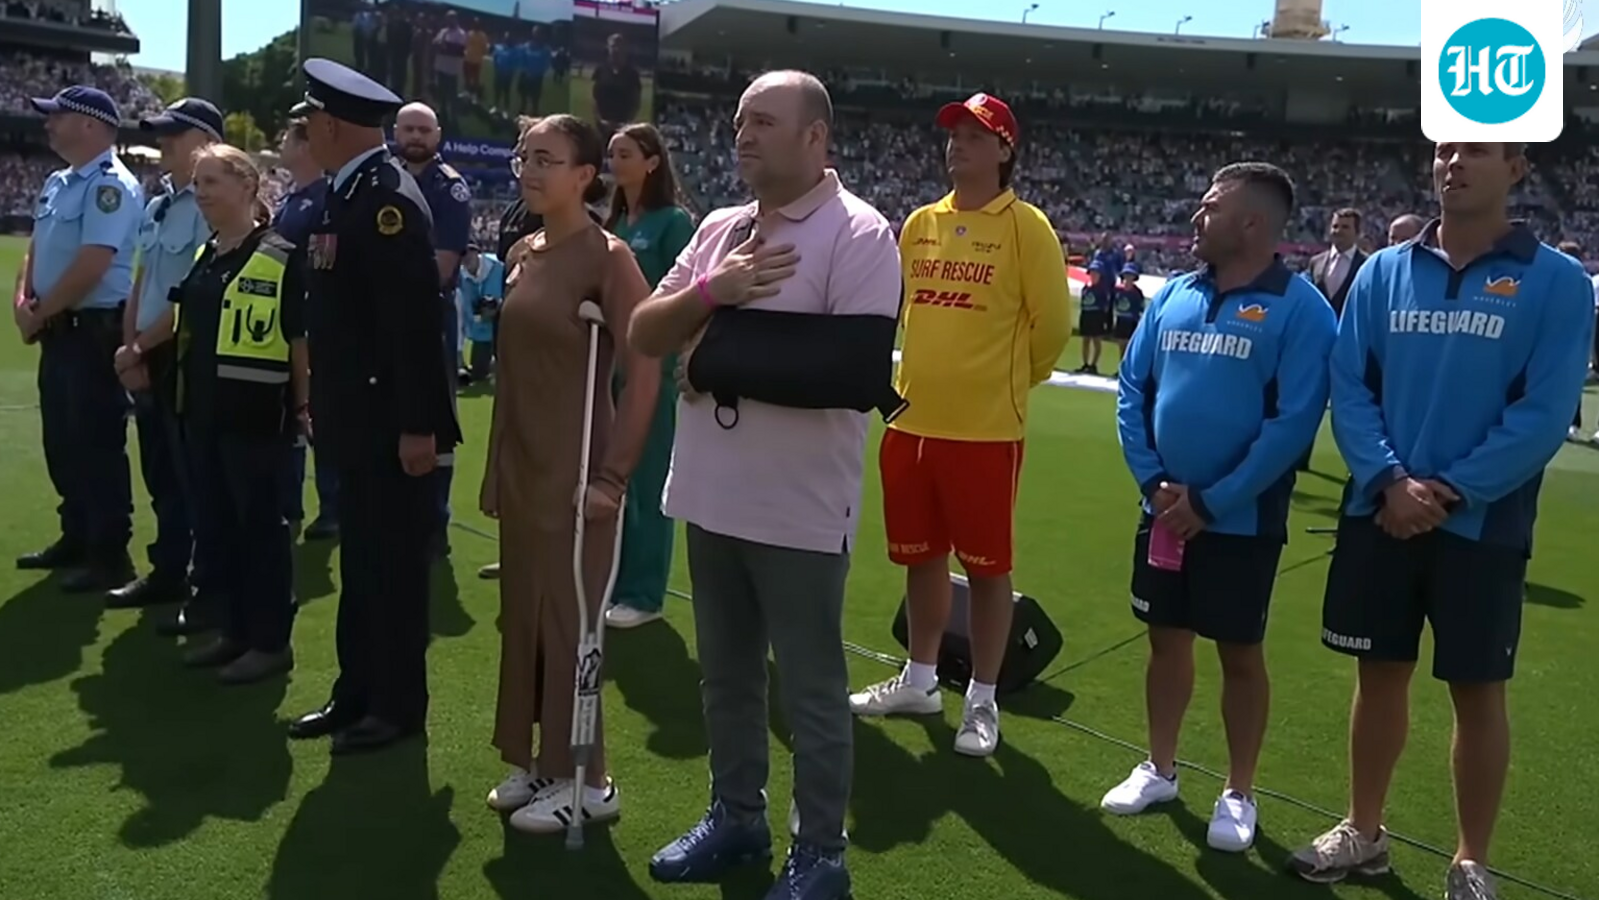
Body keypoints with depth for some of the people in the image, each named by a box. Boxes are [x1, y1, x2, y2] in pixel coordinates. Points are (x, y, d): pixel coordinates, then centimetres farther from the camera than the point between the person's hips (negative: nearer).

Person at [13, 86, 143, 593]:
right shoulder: (57, 183, 15)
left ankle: (110, 558, 5)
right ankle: (76, 539, 30)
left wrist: (39, 314, -11)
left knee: (98, 446, -4)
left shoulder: (111, 186, -15)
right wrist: (23, 302, 0)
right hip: (58, 331, 10)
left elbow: (91, 266, -22)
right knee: (62, 444, 16)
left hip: (95, 331, -10)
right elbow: (36, 250, 18)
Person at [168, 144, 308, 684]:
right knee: (217, 524, 13)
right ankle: (236, 631, 26)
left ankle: (271, 642, 12)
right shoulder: (202, 258, 13)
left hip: (256, 415, -8)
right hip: (204, 412, 8)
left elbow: (301, 339, -11)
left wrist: (304, 405, -12)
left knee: (261, 524, 1)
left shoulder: (279, 259, -10)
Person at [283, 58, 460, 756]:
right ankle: (357, 692, 29)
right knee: (360, 560, 17)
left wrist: (418, 425, -23)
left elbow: (414, 320, -23)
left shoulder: (388, 199, -18)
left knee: (394, 562, 2)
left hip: (390, 421, -10)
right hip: (358, 417, 10)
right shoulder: (348, 194, 12)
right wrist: (322, 401, 18)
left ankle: (399, 704, 16)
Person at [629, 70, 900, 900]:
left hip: (799, 509, -7)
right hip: (711, 497, 7)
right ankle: (735, 817, 39)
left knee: (811, 691, 8)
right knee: (725, 676, 20)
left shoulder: (858, 235, -11)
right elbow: (643, 335, 7)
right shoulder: (718, 230, 10)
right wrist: (711, 292, -11)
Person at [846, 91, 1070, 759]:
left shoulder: (1026, 226, -7)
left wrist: (1012, 380, 6)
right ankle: (919, 681, 32)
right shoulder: (920, 224, 8)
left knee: (987, 565, 5)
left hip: (986, 427, -5)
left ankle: (982, 702, 18)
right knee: (921, 556, 15)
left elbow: (1053, 321, -5)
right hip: (913, 420, 6)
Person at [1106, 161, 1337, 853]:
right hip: (1164, 511, 5)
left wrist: (1212, 502, -17)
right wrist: (1153, 480, -6)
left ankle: (1238, 794, 24)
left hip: (1242, 520, -5)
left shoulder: (1299, 308, -11)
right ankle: (1159, 770, 32)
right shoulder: (1173, 296, 5)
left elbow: (1294, 421, -17)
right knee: (1167, 639, 15)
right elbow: (1132, 391, 6)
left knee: (1240, 652, 7)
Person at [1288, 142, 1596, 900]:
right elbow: (1348, 386, 0)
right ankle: (1363, 832, 30)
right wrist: (1389, 480, -14)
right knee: (1380, 673, 12)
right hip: (1379, 515, 2)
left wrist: (1450, 490, -15)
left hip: (1482, 525, -2)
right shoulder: (1384, 273, 5)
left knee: (1478, 690, 8)